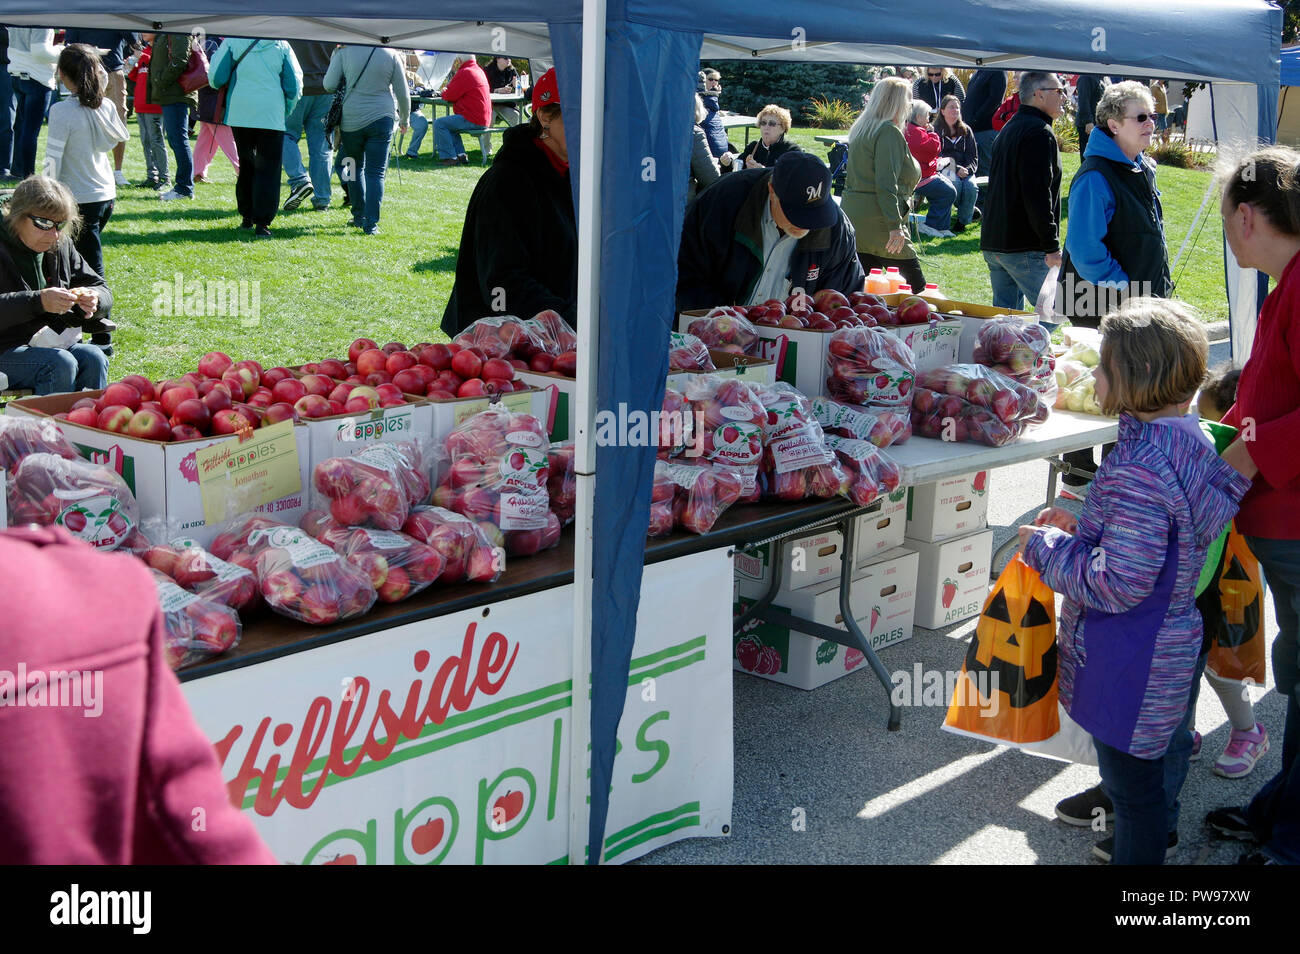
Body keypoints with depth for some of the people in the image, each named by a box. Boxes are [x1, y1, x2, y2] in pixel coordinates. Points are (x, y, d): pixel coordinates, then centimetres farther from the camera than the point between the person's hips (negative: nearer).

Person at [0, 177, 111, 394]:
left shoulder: (62, 246, 10)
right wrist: (38, 301, -33)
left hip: (52, 344, 6)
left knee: (93, 358, -24)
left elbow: (102, 291, 15)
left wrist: (94, 299, -10)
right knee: (61, 363, -32)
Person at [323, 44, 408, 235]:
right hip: (382, 118, 0)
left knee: (355, 167, 19)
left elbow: (329, 85, -5)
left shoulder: (344, 51, -5)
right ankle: (371, 224, -6)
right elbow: (403, 94, 3)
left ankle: (359, 216, 23)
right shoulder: (391, 54, -2)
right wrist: (404, 119, 19)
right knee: (376, 173, 2)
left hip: (351, 119, 0)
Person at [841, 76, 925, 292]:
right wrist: (895, 226, -22)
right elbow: (886, 184, -19)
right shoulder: (889, 132, -11)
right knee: (915, 286, -5)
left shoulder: (860, 129, 18)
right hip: (877, 223, -9)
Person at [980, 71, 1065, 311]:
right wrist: (1051, 245, -19)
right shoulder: (1039, 132, -12)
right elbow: (1037, 194, -21)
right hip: (1025, 247, -10)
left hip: (992, 243, 10)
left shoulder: (1009, 129, 20)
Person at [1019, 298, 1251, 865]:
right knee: (1149, 771, 27)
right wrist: (1079, 526, 9)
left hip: (1130, 664, -10)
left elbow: (1119, 584, -28)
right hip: (1171, 645, 10)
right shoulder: (1190, 440, 2)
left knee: (1133, 787, 6)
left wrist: (1046, 546, -15)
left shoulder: (1138, 471, -29)